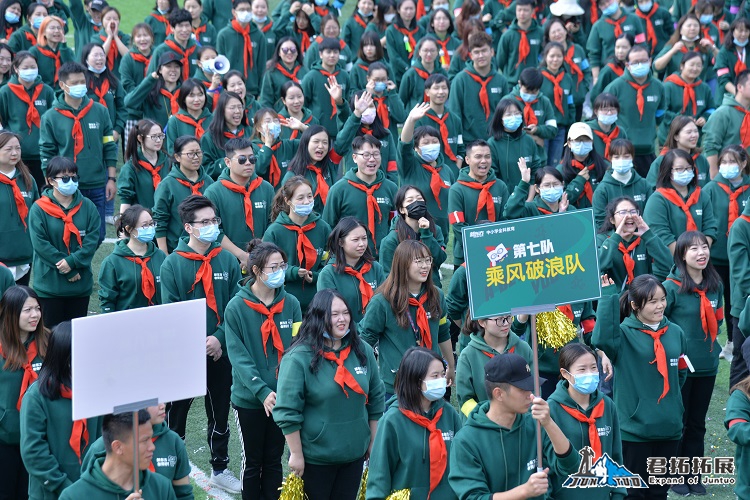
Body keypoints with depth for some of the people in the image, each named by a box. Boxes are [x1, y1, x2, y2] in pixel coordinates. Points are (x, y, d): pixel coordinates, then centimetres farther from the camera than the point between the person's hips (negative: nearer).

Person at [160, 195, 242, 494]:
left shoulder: (227, 261, -1)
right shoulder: (172, 264, -8)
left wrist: (219, 338, -15)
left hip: (219, 353, 3)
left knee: (220, 414, 15)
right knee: (175, 414, 5)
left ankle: (220, 469, 30)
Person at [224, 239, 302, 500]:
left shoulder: (291, 304, 0)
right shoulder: (237, 307, -9)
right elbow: (239, 357, -13)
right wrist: (262, 391, -22)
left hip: (282, 398, 3)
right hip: (249, 398, -3)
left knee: (274, 461, 12)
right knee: (252, 462, 8)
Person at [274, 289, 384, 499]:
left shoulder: (363, 351, 1)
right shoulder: (299, 358, -15)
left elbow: (376, 400, 12)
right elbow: (287, 411, -14)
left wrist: (373, 442, 12)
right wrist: (296, 455, -13)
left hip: (355, 453, 5)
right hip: (314, 457, -5)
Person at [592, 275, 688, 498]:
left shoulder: (675, 332, 4)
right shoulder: (624, 334, -11)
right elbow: (602, 338, -35)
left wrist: (670, 397, 8)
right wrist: (608, 297, -34)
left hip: (670, 427, 5)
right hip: (634, 428, -5)